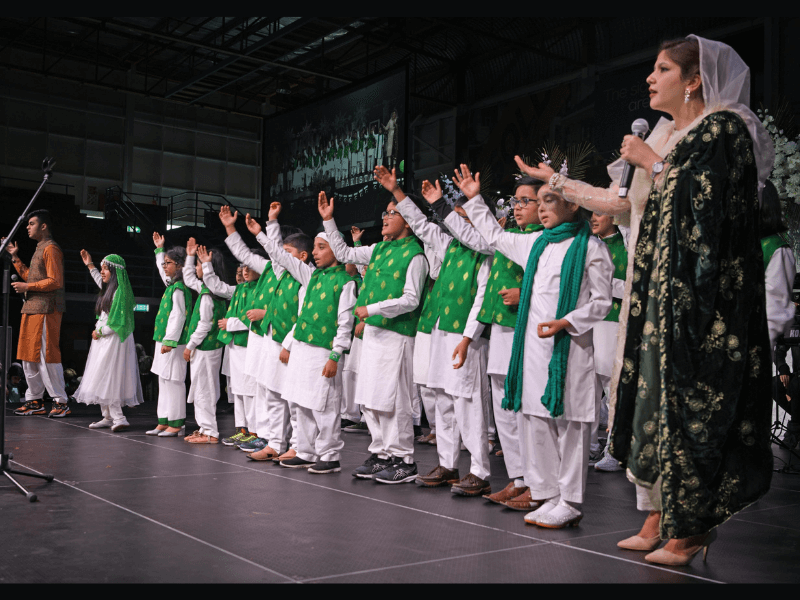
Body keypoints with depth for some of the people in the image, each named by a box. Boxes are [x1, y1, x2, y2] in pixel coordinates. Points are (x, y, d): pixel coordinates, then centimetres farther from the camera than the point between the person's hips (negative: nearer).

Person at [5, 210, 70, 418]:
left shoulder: (51, 249, -10)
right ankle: (34, 401, 18)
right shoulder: (39, 249, 22)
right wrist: (15, 257, 25)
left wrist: (27, 287, -14)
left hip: (46, 309, -10)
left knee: (46, 356, -9)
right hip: (32, 308, 10)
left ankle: (61, 402, -3)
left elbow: (55, 281, -18)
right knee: (29, 355, 11)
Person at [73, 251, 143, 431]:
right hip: (103, 341, 10)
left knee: (107, 379, -13)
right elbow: (101, 281, 40)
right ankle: (108, 417, 15)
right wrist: (90, 266, 41)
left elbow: (118, 322, -21)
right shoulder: (108, 289, 13)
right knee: (102, 380, 10)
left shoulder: (120, 292, -16)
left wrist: (100, 332, -12)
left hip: (113, 341, -10)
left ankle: (119, 418, -13)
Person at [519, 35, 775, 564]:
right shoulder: (666, 136, 20)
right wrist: (558, 182, 26)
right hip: (657, 285, 8)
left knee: (689, 396, -7)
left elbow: (709, 203, -17)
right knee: (654, 389, 5)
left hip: (700, 290, -8)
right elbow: (625, 203, 22)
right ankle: (659, 518, 13)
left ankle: (690, 528, 3)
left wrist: (655, 164, -10)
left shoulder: (724, 128, -4)